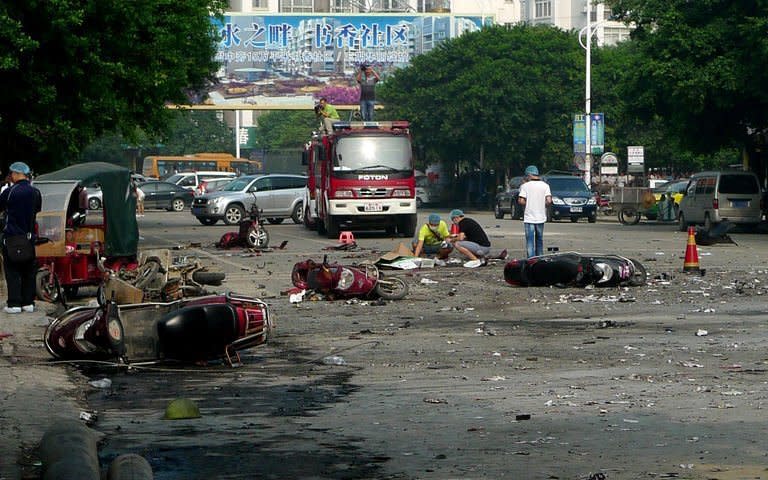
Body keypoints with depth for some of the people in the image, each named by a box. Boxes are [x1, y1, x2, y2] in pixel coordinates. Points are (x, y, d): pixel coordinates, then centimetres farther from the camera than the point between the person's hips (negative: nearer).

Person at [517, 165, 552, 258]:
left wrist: (527, 205, 7)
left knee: (530, 241, -1)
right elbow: (549, 201, -8)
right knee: (539, 240, 17)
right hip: (541, 217, 3)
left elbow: (521, 201, -14)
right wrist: (543, 206, 10)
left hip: (529, 218, -3)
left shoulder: (525, 186, -6)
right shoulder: (545, 185, 1)